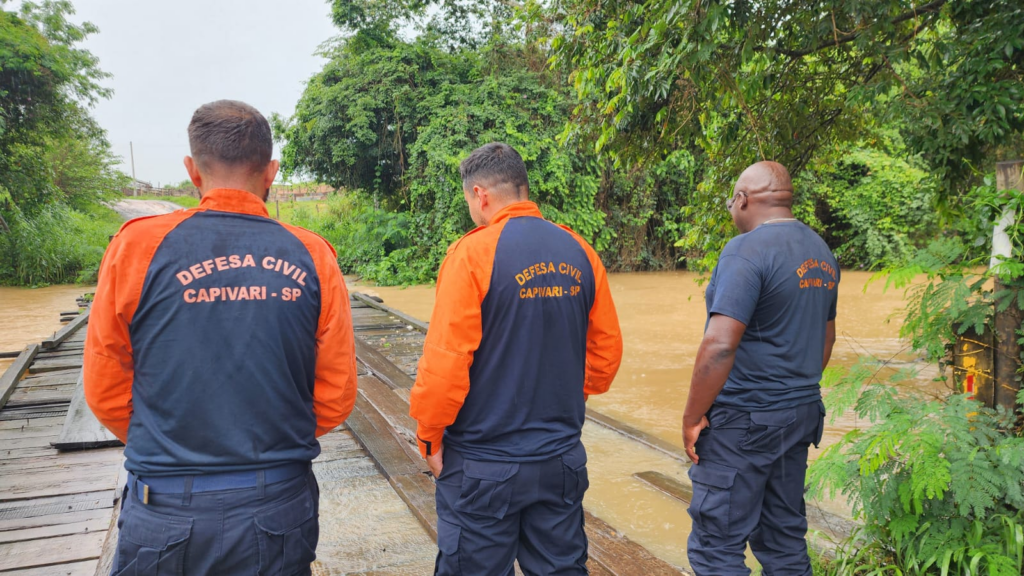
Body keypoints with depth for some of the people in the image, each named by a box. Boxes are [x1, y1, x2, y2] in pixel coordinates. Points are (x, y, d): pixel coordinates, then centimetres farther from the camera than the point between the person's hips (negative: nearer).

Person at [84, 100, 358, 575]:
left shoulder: (138, 246, -9)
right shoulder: (312, 256, -6)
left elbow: (106, 392, -2)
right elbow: (336, 397, -2)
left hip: (166, 519, -1)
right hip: (280, 510, 1)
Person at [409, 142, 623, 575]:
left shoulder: (473, 252, -15)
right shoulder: (579, 251, 0)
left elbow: (445, 359, -18)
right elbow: (607, 348, 4)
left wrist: (429, 436, -4)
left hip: (483, 464, -4)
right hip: (562, 458, 5)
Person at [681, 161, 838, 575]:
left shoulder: (746, 250, -17)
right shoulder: (821, 253, 10)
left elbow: (719, 345, -24)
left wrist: (692, 418, -15)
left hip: (744, 420, -9)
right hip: (801, 415, 9)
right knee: (785, 539, 17)